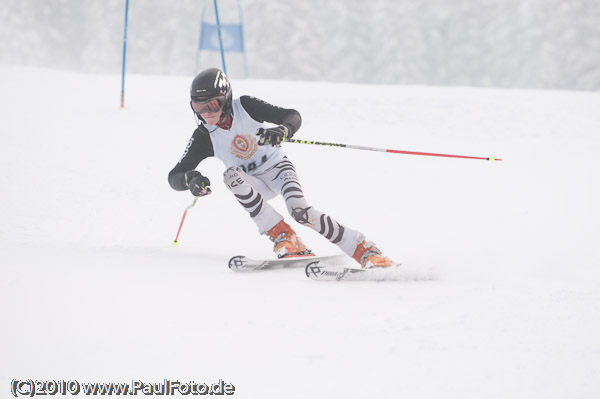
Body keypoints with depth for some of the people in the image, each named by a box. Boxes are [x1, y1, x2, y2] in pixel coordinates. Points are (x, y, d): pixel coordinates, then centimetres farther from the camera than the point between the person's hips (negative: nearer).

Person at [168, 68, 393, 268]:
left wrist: (282, 131, -44)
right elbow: (174, 176, -13)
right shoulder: (204, 137, -14)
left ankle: (363, 248, -18)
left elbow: (294, 116, -21)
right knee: (232, 175, -32)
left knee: (300, 211, -30)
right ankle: (282, 237, -29)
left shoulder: (245, 107, -18)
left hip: (277, 168, -2)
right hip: (253, 185, 2)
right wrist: (190, 179, -38)